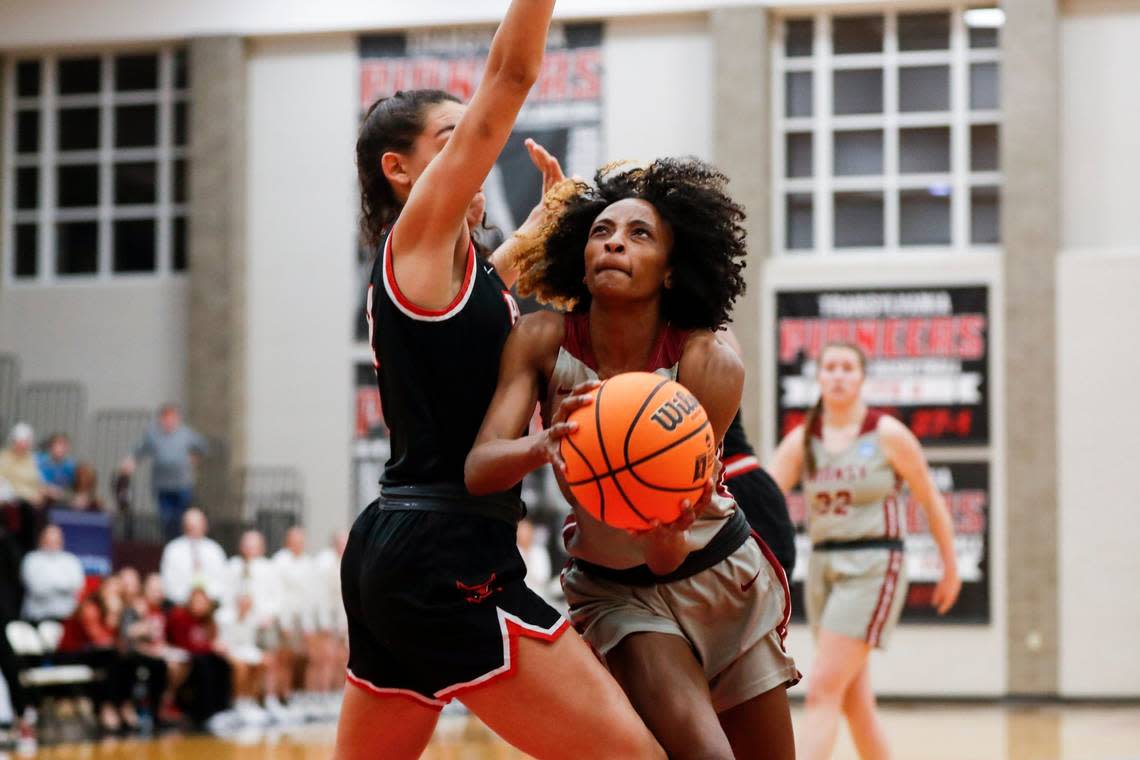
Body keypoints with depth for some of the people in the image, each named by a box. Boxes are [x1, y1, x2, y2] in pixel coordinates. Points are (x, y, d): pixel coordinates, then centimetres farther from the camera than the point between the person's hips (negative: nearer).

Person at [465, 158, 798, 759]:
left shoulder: (710, 363, -23)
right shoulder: (542, 341, -18)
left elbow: (668, 557, -25)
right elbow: (478, 469, -29)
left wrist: (664, 532, -49)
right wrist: (544, 446, -50)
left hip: (719, 577, 1)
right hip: (613, 591, -1)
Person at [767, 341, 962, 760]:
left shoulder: (888, 434, -5)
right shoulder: (801, 441, 5)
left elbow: (931, 501, 5)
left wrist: (951, 566, 11)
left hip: (872, 567, -5)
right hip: (823, 567, 5)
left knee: (823, 692, -17)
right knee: (854, 702, 13)